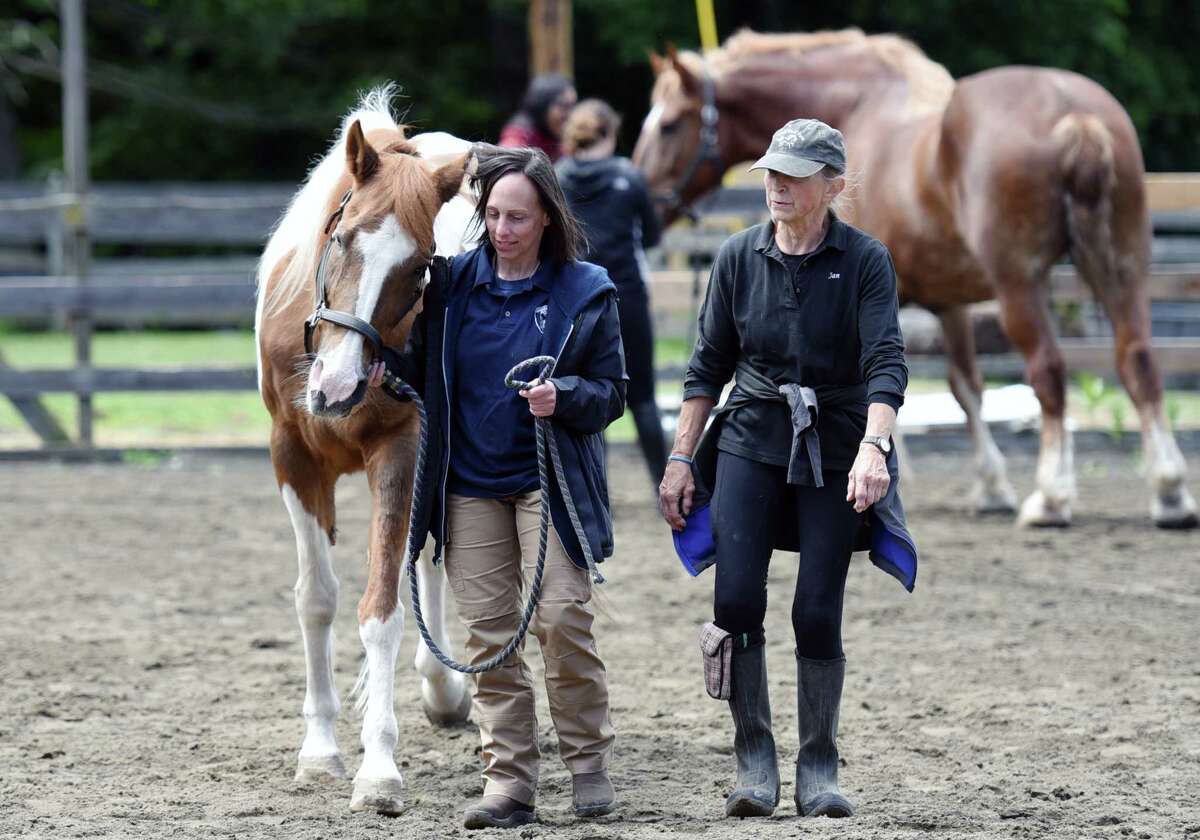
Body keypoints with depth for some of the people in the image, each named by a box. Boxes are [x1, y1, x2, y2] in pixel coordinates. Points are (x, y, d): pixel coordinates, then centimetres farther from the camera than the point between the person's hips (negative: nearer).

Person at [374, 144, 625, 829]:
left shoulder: (586, 292, -2)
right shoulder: (452, 283, 6)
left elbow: (612, 393, 0)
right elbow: (423, 371, 14)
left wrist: (563, 396, -20)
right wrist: (386, 374, -7)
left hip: (550, 481, -3)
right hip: (470, 484, 3)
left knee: (562, 617, -11)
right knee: (489, 632, 1)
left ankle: (589, 760, 7)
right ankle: (510, 780, 6)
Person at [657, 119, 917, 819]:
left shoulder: (865, 260, -4)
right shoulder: (739, 258, 5)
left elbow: (886, 363, -14)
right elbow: (710, 365, 11)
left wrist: (874, 447, -29)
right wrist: (681, 460, 7)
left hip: (835, 448, -2)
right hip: (750, 442, 2)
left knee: (818, 614, -5)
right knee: (737, 599, -10)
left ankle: (819, 773, 8)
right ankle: (755, 765, 2)